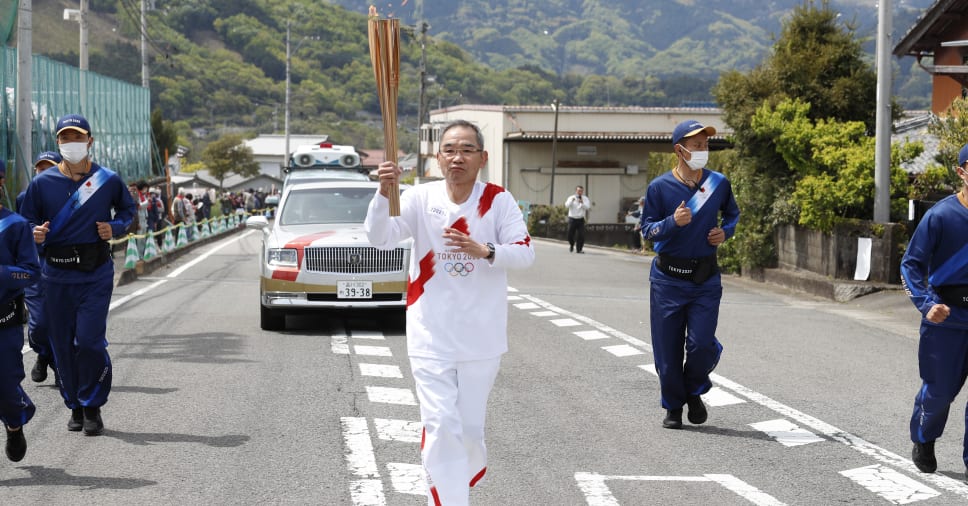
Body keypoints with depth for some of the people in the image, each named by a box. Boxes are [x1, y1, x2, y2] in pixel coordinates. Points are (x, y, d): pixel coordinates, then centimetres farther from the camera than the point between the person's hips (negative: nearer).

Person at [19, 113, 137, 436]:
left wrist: (115, 227, -3)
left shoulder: (107, 180, 0)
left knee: (89, 340, -11)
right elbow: (27, 224, 8)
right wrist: (36, 236, -15)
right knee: (62, 344, 6)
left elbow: (128, 209, 17)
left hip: (96, 274, -2)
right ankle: (75, 407, 21)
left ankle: (92, 407, 4)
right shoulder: (42, 183, 1)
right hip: (57, 276, 2)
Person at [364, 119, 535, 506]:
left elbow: (525, 253, -12)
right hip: (432, 337, -1)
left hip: (481, 339, 1)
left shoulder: (498, 201, -5)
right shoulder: (420, 199, -5)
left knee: (470, 428, 12)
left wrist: (485, 251, -31)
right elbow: (380, 238, -17)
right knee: (441, 427, -10)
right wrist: (384, 193, -35)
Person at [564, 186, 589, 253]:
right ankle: (571, 245, 32)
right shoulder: (571, 198, 2)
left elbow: (588, 207, -10)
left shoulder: (585, 199, 4)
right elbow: (567, 205, -15)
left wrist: (582, 203, -26)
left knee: (581, 235, -8)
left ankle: (578, 249, 2)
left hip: (580, 219, 0)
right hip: (572, 219, 0)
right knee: (570, 235, 3)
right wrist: (572, 200, -31)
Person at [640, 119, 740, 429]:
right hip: (668, 278, -1)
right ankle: (673, 407, 21)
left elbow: (732, 213, 20)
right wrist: (673, 222, -21)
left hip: (705, 278, 1)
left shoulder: (718, 183, 2)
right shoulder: (659, 187, -5)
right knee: (668, 347, 3)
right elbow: (647, 230, -3)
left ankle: (694, 392, 19)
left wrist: (725, 231, -1)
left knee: (702, 345, -10)